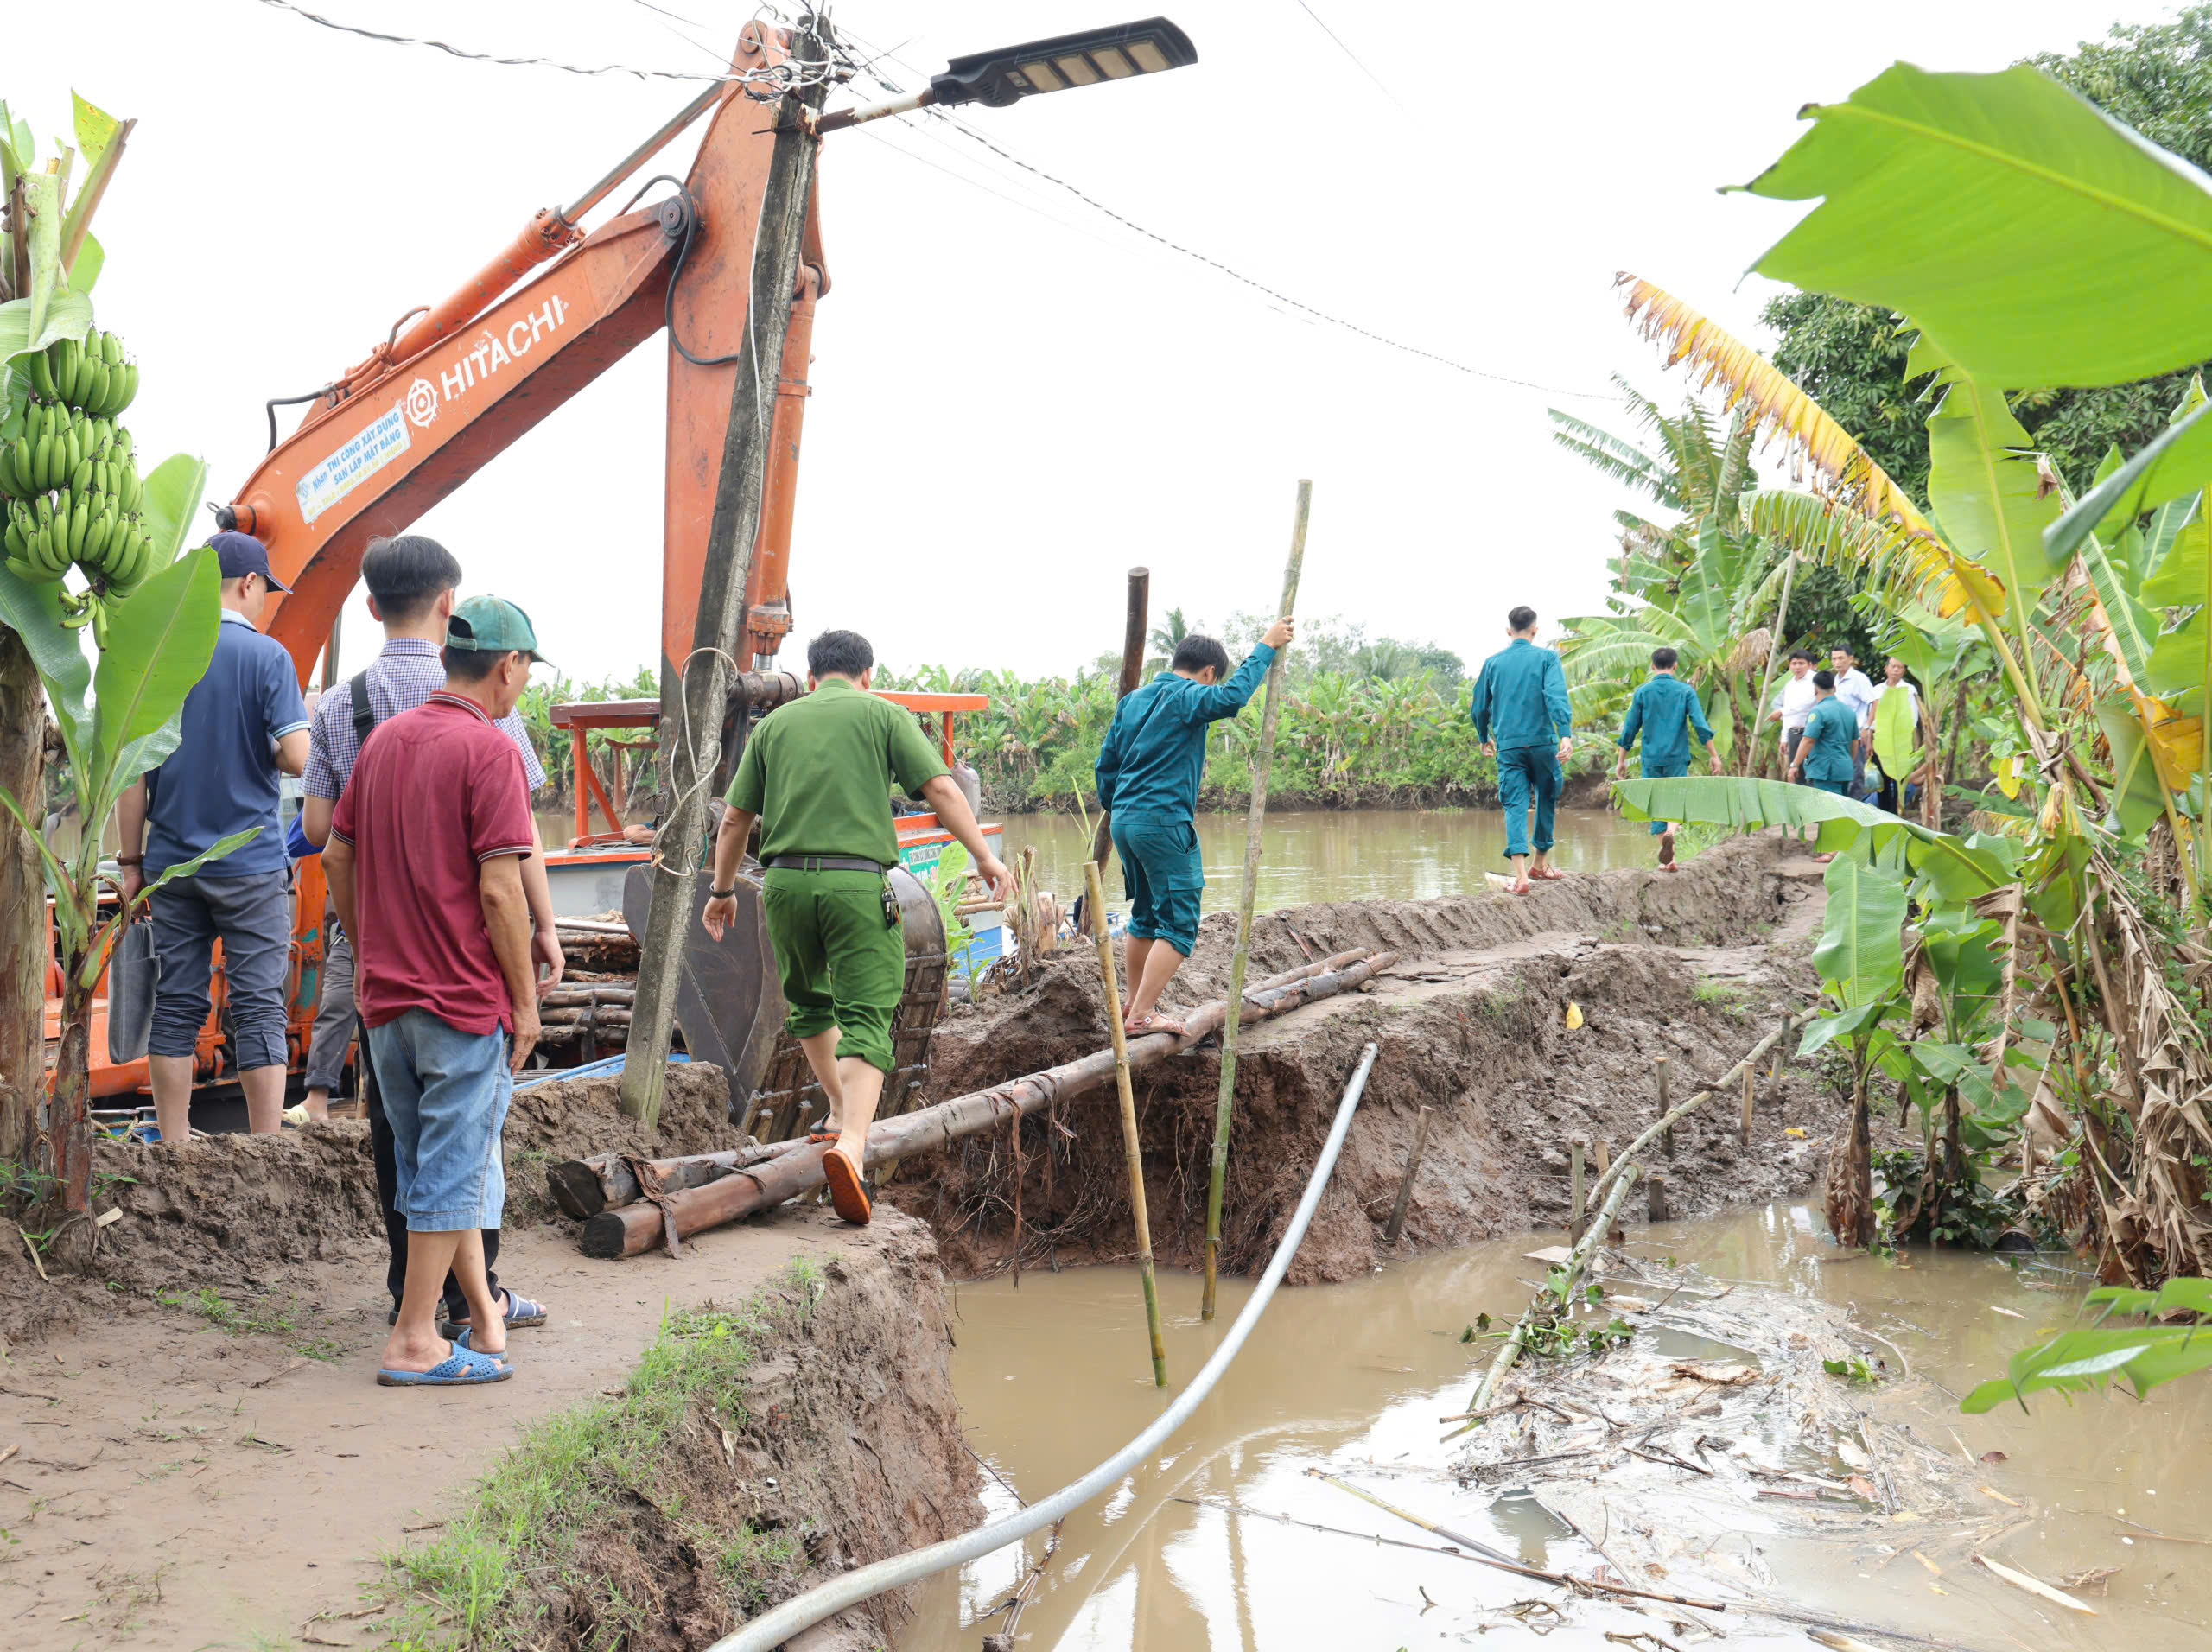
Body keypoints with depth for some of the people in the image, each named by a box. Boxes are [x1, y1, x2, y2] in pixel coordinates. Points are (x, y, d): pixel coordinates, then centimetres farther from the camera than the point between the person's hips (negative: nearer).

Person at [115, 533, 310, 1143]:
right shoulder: (266, 655, -7)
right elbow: (295, 756, -16)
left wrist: (132, 861, 8)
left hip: (172, 863, 4)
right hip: (251, 864, -4)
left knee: (176, 1006, 10)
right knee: (259, 1007, 1)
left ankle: (174, 1152, 16)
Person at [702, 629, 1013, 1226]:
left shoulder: (774, 723, 15)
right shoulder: (883, 714, 7)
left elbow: (735, 819, 16)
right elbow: (940, 787, -4)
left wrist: (722, 890, 27)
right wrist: (984, 857, -3)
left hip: (785, 881, 4)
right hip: (857, 882, -3)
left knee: (809, 1002, 25)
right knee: (866, 1015, -7)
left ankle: (841, 1111, 36)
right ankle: (852, 1142, -25)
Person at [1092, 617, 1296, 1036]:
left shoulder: (1133, 700, 16)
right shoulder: (1186, 697, -8)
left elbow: (1105, 765, 18)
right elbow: (1231, 695, -28)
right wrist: (1267, 647, -19)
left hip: (1125, 822, 9)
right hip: (1164, 824, -9)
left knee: (1145, 917, 21)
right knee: (1178, 925, -5)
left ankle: (1135, 1005, 29)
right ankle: (1141, 1017, -9)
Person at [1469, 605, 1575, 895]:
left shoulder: (1493, 662, 9)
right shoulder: (1547, 658, 1)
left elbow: (1479, 708, 15)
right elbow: (1556, 696, -15)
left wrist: (1484, 739, 31)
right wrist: (1566, 734, -22)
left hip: (1508, 745, 1)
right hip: (1542, 741, -1)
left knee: (1515, 806, -3)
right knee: (1546, 799, 18)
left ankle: (1520, 875, -18)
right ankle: (1541, 863, 29)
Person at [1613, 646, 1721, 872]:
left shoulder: (1642, 692, 3)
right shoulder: (1685, 691, 0)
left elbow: (1630, 729, 5)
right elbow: (1701, 726, -7)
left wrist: (1622, 760, 13)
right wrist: (1714, 756, -3)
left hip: (1652, 759, 1)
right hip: (1677, 758, -1)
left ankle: (1668, 860, 5)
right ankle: (1670, 832, -25)